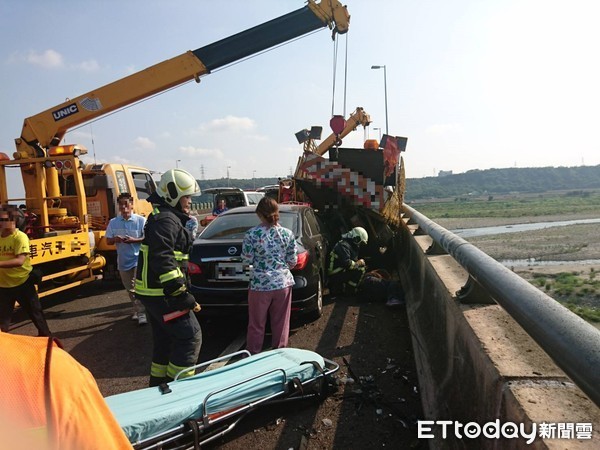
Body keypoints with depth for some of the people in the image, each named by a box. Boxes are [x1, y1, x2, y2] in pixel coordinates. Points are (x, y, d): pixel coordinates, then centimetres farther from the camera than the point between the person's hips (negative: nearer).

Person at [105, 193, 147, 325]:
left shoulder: (141, 220, -8)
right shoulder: (113, 222, 4)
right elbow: (108, 241, 9)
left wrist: (134, 240, -21)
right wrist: (115, 239, -14)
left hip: (139, 259, -5)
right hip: (123, 261, 5)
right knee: (130, 289, 16)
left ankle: (142, 313, -4)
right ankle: (137, 310, 32)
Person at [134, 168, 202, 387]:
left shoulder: (167, 217, 17)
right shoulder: (166, 220, -18)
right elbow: (162, 260, -27)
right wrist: (181, 293, -26)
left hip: (155, 292, 11)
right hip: (161, 293, -11)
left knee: (164, 340, 20)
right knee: (191, 336, -6)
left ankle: (158, 386, 32)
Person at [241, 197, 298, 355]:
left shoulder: (252, 234, -11)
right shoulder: (287, 233, -3)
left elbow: (246, 260, -4)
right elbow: (293, 261, 2)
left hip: (260, 285, -2)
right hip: (283, 283, 2)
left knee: (257, 324, 13)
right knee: (281, 322, 15)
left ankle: (253, 354, 27)